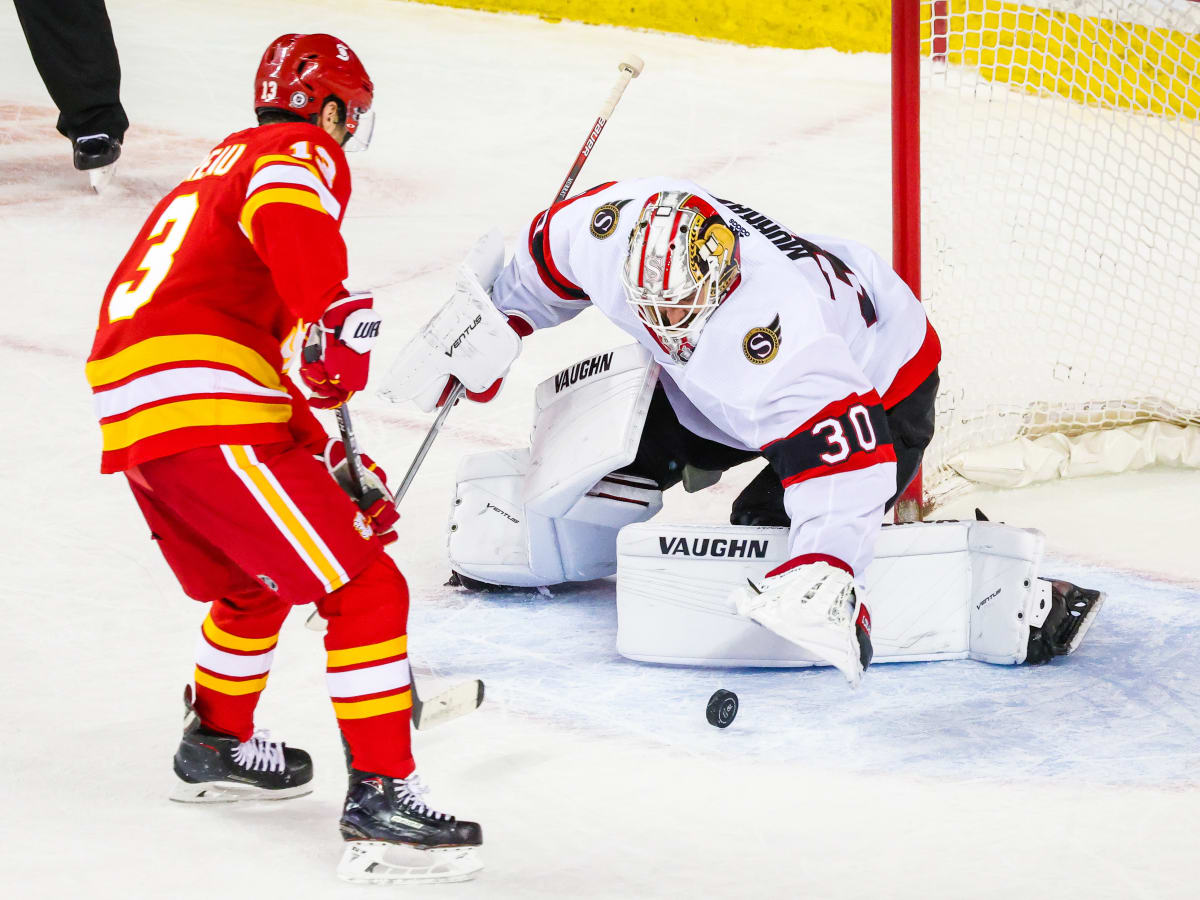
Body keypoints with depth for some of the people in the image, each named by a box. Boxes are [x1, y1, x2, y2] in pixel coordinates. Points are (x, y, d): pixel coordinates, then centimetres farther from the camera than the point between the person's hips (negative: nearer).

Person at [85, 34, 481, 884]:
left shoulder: (218, 168, 32)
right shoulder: (302, 154, 3)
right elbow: (286, 216, -24)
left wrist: (329, 459, 30)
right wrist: (336, 315, -35)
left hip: (128, 405, 10)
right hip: (201, 410, -10)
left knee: (253, 582, 32)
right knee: (365, 586, -9)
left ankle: (216, 743, 48)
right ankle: (381, 798, -13)